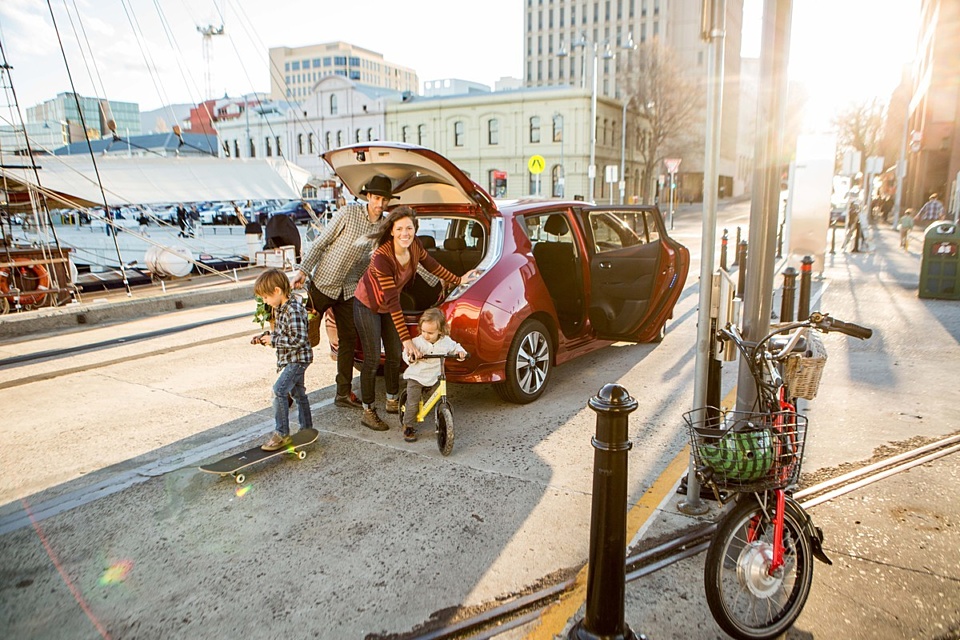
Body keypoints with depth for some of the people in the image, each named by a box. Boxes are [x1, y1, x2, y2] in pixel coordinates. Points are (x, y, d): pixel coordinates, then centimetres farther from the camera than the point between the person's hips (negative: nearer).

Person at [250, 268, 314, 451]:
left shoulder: (294, 310, -24)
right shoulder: (280, 308, 7)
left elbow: (298, 339, -28)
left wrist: (273, 340, -21)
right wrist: (265, 336, 3)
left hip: (297, 358, -11)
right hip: (289, 359, 11)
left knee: (279, 390, -17)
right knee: (297, 392, 19)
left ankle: (281, 434, -10)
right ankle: (307, 428, 32)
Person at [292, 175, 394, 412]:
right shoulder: (349, 213, -12)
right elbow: (321, 242, -8)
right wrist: (303, 270, -13)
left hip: (349, 290, 4)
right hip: (323, 283, -4)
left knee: (349, 340, 7)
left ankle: (344, 393, 19)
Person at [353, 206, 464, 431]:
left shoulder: (414, 245, -17)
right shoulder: (382, 256, -35)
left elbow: (430, 264, 6)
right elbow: (392, 301, -35)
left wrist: (457, 280, 14)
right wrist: (406, 338, -37)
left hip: (389, 306, 7)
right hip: (368, 305, -7)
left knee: (395, 355, 13)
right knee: (373, 360, -4)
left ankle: (392, 402, 32)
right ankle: (368, 412, 11)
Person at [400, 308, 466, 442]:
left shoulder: (446, 341, -6)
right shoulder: (417, 342, -15)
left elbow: (455, 346, 12)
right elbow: (406, 355, -12)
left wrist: (460, 351, -9)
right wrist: (410, 358, -34)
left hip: (434, 379, 2)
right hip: (416, 377, -2)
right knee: (412, 404, -7)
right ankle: (409, 428, 11)